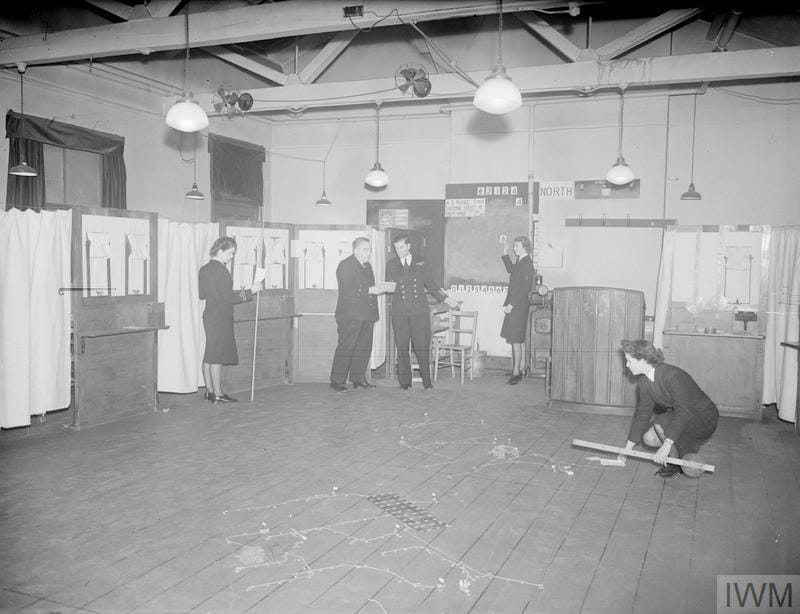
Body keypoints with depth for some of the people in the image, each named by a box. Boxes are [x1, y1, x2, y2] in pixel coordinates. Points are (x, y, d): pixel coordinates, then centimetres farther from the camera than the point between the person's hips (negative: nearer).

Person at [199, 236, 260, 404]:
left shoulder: (204, 269, 11)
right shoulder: (220, 270, -16)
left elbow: (202, 295, 15)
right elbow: (228, 297, -17)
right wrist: (250, 291, -12)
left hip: (209, 315, 9)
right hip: (221, 317, -9)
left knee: (209, 355, 11)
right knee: (217, 356, -5)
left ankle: (209, 390, 18)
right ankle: (218, 394, 1)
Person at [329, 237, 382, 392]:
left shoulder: (367, 266, 21)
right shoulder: (345, 265, -7)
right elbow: (348, 291, -17)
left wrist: (380, 288, 8)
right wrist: (370, 290, -18)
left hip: (367, 315, 8)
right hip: (350, 314, -8)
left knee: (364, 347, 9)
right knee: (346, 347, -7)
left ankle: (358, 378, 18)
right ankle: (337, 380, -1)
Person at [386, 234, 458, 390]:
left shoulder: (420, 263, 11)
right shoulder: (391, 265, 12)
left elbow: (431, 284, 16)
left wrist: (446, 299, 10)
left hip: (419, 311, 0)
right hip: (399, 311, 1)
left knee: (422, 346, -4)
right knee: (402, 347, 1)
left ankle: (426, 380, 6)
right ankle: (404, 382, 9)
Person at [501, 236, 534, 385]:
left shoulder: (527, 264, -15)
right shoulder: (520, 263, 13)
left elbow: (525, 289, -20)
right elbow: (511, 270, 36)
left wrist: (511, 305, -19)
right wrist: (505, 253, 28)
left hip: (518, 307, -9)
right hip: (513, 307, 9)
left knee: (516, 340, -7)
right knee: (519, 340, 13)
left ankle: (516, 373, -2)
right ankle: (518, 369, 19)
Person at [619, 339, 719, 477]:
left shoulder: (672, 376, -31)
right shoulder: (643, 382, -5)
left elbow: (683, 413, -36)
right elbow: (642, 414, 2)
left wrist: (666, 446, -40)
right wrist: (628, 447, 2)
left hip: (705, 419, -8)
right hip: (680, 416, 8)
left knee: (661, 424, -30)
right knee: (648, 438, -9)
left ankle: (676, 464, -6)